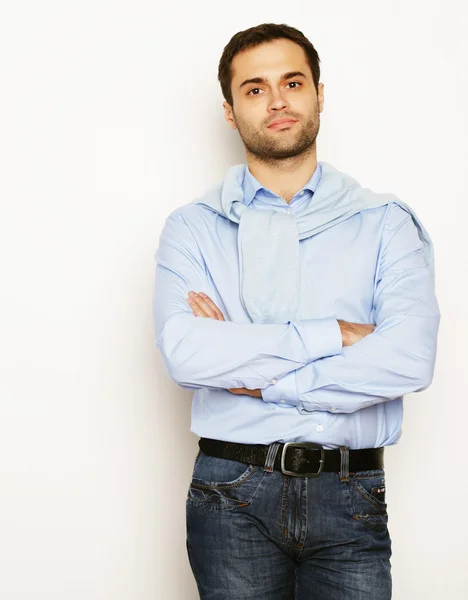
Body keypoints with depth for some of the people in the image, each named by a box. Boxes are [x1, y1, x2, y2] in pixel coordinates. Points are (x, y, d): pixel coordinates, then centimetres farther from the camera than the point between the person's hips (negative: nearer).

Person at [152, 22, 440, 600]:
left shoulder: (385, 222, 3)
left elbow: (410, 358, -12)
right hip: (232, 493, 0)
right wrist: (334, 335, -13)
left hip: (348, 496, 1)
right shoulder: (193, 226, 3)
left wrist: (260, 379, -11)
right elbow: (183, 354, -14)